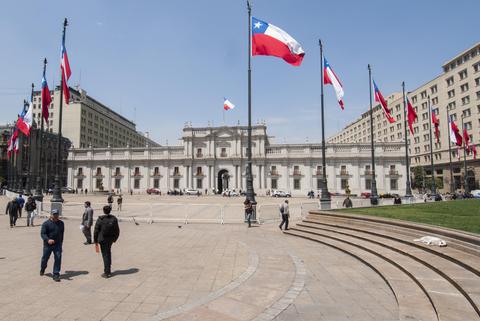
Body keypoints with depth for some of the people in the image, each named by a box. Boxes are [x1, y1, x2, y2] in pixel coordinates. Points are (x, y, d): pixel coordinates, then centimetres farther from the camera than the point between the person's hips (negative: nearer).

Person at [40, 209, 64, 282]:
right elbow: (42, 233, -16)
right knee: (45, 258, 17)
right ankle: (42, 269, 49)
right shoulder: (46, 223, -8)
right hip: (48, 244, -2)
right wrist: (48, 240, -33)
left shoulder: (61, 223, 6)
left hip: (57, 245, 2)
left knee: (58, 259, -8)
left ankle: (56, 274, 0)